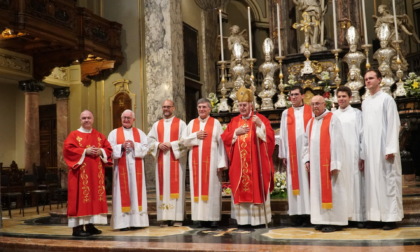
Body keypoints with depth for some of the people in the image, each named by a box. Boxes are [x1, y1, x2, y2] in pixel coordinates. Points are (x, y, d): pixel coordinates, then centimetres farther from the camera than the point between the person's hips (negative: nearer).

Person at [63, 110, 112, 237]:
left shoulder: (99, 135, 15)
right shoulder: (74, 135, 1)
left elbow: (108, 148, 11)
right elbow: (67, 149, -11)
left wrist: (100, 151, -10)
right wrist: (85, 151, -17)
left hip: (96, 172, 5)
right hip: (80, 172, -5)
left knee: (94, 197, 6)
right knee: (80, 197, -8)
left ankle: (90, 225, 14)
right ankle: (78, 227, -7)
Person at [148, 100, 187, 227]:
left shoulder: (181, 123, 4)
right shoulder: (156, 125, 15)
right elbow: (150, 140, 9)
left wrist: (171, 144, -14)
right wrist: (158, 145, -10)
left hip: (176, 160, -3)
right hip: (161, 161, 3)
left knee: (176, 187, -4)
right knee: (163, 187, 1)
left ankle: (177, 218, -1)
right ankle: (164, 218, 4)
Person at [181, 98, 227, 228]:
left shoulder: (215, 123, 2)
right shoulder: (192, 123, 12)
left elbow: (221, 143, -3)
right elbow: (183, 141, 9)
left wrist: (221, 162, -11)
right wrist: (196, 136, -7)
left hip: (211, 160, -3)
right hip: (196, 161, 3)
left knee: (212, 187, -2)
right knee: (198, 187, 3)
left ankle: (213, 218, 2)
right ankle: (201, 218, 7)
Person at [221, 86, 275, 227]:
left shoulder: (260, 119, 3)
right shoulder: (234, 121, 13)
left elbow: (270, 136, -7)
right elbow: (225, 138, 7)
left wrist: (260, 125, -19)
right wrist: (236, 132, -7)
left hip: (256, 163, -3)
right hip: (238, 164, 3)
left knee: (256, 189, -2)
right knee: (240, 191, 3)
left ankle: (258, 219, 4)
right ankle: (243, 219, 8)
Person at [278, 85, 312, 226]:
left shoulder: (311, 111, 7)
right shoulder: (286, 113, 12)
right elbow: (283, 135, 9)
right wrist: (283, 154, 2)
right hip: (292, 154, 2)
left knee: (308, 181, -2)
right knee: (294, 182, 1)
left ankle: (308, 213, 1)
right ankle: (296, 214, 4)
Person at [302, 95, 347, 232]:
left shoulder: (332, 119, -6)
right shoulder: (310, 122, 15)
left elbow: (337, 143, -12)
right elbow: (307, 143, 18)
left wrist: (335, 164, -17)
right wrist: (307, 159, 6)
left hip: (328, 163, -6)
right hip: (315, 164, 6)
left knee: (331, 191, -3)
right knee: (318, 191, 7)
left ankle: (335, 221, 3)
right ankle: (322, 220, 15)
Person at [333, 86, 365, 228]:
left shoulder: (357, 113, 5)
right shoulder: (333, 115, 13)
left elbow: (362, 135, 1)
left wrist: (363, 156, -6)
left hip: (353, 155, -2)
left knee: (355, 183, -2)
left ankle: (359, 216, 4)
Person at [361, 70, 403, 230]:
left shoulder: (386, 99, -2)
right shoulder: (365, 103, 15)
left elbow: (393, 124, -8)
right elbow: (365, 128, 13)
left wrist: (390, 149, -16)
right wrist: (363, 152, 7)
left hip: (384, 148, -6)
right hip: (370, 149, 6)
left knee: (388, 180, -2)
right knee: (373, 182, 6)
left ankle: (391, 217, 3)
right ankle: (377, 216, 10)